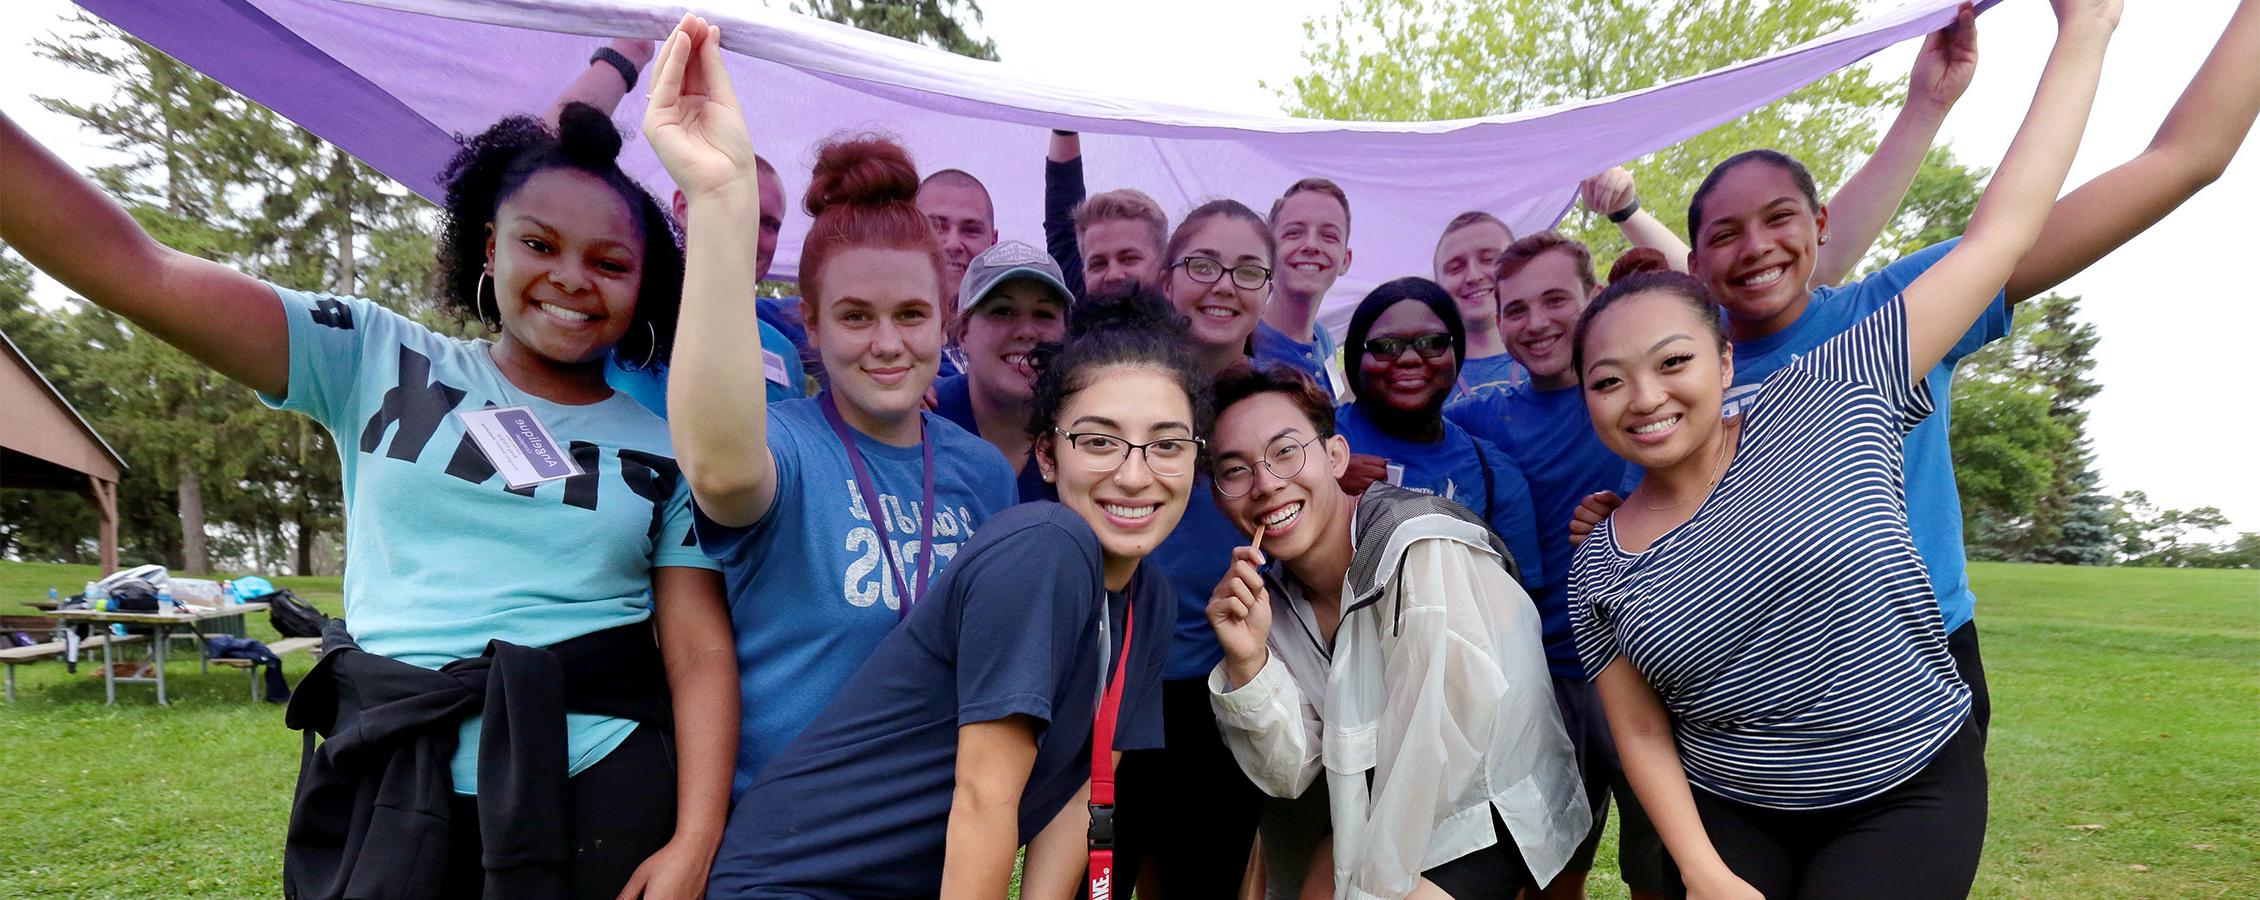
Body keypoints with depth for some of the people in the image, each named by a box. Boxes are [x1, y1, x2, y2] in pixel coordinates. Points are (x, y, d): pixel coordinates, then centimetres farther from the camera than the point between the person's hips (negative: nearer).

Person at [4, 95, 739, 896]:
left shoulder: (667, 448, 2)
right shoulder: (378, 361, 4)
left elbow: (700, 655, -3)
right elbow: (133, 270, -6)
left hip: (597, 804, 0)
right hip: (385, 801, 1)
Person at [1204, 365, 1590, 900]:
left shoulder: (1425, 550, -25)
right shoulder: (1265, 588, -5)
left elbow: (1435, 749, -25)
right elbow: (1290, 775, -7)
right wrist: (1247, 662, -23)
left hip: (1488, 811, -5)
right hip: (1370, 820, 6)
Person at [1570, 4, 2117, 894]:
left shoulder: (1827, 402, -12)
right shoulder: (1598, 567, -6)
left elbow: (2003, 227, -8)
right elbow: (1642, 736, 0)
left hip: (1912, 797, -2)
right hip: (1730, 817, 2)